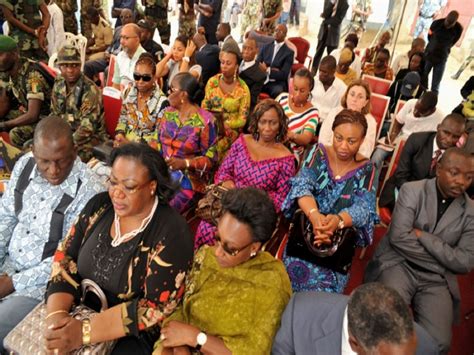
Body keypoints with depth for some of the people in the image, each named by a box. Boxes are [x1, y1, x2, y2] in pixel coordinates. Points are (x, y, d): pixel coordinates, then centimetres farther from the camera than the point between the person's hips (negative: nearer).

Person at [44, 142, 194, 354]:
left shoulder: (171, 233, -20)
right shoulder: (100, 205, -3)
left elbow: (155, 306, -21)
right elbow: (65, 257, -1)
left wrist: (85, 332, -25)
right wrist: (56, 313, -16)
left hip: (132, 335, -4)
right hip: (79, 311, 5)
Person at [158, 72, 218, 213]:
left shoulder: (204, 121, -12)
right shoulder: (167, 113, 6)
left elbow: (210, 158, -11)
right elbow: (157, 141, 10)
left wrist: (185, 163, -23)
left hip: (190, 179, -5)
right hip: (162, 172, 5)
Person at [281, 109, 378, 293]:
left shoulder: (366, 170, 1)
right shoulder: (319, 153, 1)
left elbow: (363, 208, -11)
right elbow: (302, 185, -13)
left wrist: (338, 220, -34)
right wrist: (314, 215, -34)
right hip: (305, 227, 1)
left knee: (326, 283, -22)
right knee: (298, 268, -22)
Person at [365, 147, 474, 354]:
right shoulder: (412, 190, -3)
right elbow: (398, 237, -13)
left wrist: (422, 235, -12)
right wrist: (441, 257, -8)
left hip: (436, 279, 3)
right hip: (399, 264, -2)